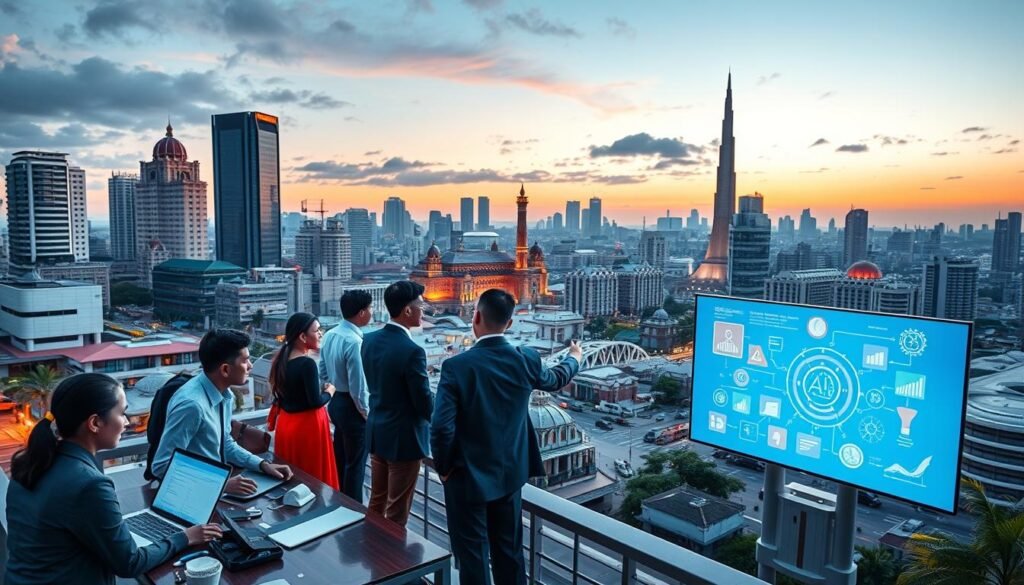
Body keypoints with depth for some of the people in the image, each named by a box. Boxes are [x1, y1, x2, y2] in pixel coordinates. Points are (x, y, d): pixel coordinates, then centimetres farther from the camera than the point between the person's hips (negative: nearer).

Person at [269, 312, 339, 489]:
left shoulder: (281, 359, 4)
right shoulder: (307, 363, -21)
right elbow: (315, 402, -22)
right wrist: (329, 391, -3)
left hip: (286, 424, 8)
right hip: (307, 426, -8)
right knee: (315, 479, 4)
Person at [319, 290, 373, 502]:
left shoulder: (329, 336, 1)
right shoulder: (354, 341, -25)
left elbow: (323, 374, 10)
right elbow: (357, 386, -23)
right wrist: (367, 413, -11)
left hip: (335, 402, 9)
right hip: (352, 406, -9)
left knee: (340, 458, 21)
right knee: (355, 463, 5)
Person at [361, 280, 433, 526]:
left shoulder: (369, 340, -2)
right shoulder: (412, 351, -25)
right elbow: (424, 401, -17)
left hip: (376, 431, 7)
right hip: (403, 437, -7)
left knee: (376, 502, 22)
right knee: (397, 511, 8)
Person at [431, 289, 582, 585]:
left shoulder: (456, 366, -21)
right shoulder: (526, 360, -8)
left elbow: (441, 428, -23)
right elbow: (555, 380, 14)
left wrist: (443, 467, -4)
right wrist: (574, 359, 36)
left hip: (468, 477, -4)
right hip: (510, 473, 4)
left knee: (472, 556, 9)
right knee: (510, 550, 19)